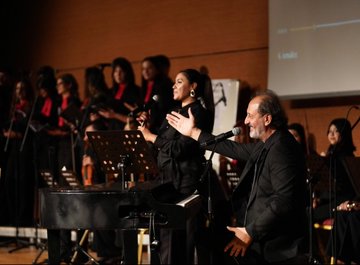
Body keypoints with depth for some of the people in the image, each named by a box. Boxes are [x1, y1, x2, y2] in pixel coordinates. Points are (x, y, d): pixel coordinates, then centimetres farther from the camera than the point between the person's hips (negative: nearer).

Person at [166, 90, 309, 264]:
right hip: (264, 239, 9)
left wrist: (250, 233, -24)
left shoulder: (281, 150, -22)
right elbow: (236, 150, 20)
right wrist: (194, 132, 21)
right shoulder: (266, 144, 9)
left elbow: (283, 201, -28)